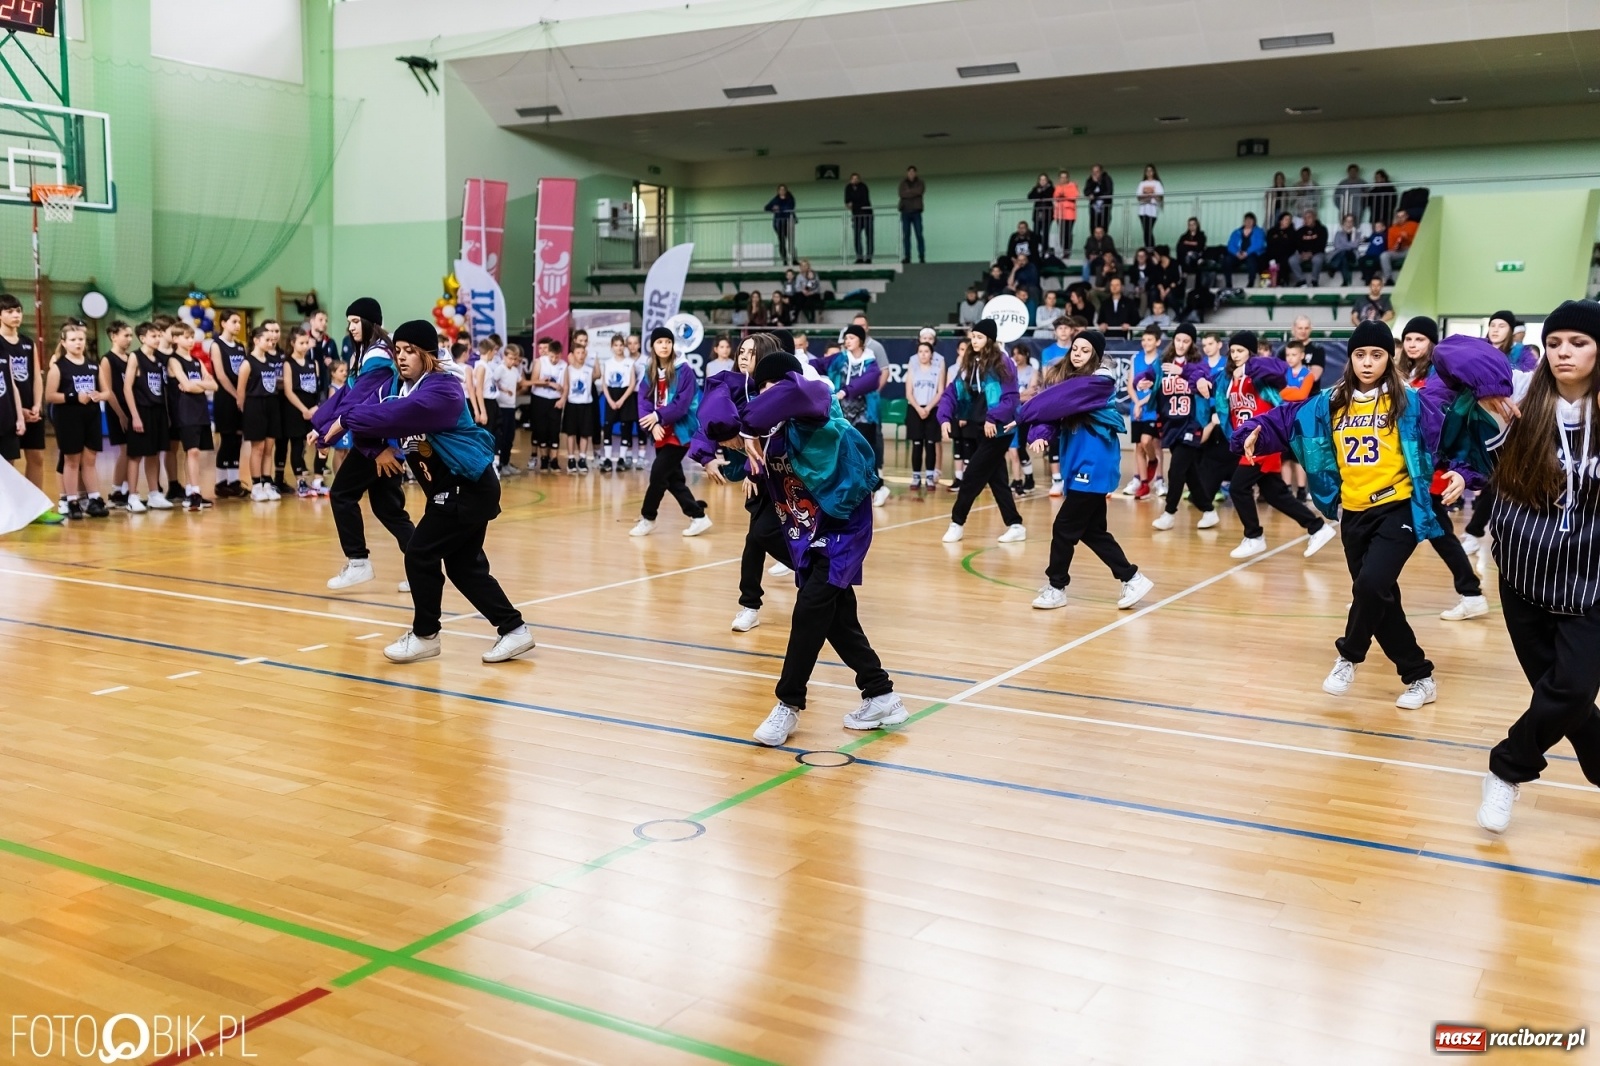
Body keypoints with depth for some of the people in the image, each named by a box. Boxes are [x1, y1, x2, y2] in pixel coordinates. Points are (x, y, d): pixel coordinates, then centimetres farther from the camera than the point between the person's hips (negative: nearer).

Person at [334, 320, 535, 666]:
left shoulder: (443, 390, -20)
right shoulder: (395, 386, 7)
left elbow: (400, 413, -33)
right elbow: (376, 410, -2)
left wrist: (347, 419, -27)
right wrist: (331, 431, -18)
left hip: (470, 488, -9)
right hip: (452, 490, 9)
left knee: (420, 555, -6)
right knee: (464, 564, 11)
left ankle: (424, 635, 10)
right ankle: (514, 629, 18)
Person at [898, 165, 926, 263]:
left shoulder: (919, 182, 6)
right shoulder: (903, 182, 8)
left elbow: (920, 191, -14)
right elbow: (902, 194, -9)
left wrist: (908, 192, -10)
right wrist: (914, 192, -12)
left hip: (916, 212, -1)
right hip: (905, 212, 1)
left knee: (919, 235, -6)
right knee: (906, 235, 1)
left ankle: (922, 257, -5)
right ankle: (907, 257, 3)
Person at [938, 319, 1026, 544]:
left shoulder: (1002, 363, -8)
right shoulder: (968, 364, 11)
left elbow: (1010, 397, -15)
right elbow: (951, 392, 8)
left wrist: (993, 418, -24)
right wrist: (945, 417, -6)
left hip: (996, 431, -7)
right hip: (974, 430, 7)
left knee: (972, 477, -5)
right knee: (995, 479, 9)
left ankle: (958, 523, 8)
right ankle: (1015, 525, 16)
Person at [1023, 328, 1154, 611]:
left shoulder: (1098, 381, -12)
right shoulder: (1067, 376, 11)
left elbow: (1059, 400, -21)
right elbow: (1053, 410, -2)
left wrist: (1027, 411, -8)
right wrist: (1039, 435, -21)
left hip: (1093, 466, -8)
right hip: (1081, 465, 8)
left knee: (1064, 528, -3)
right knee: (1092, 530, 13)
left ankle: (1056, 587, 11)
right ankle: (1132, 578, 22)